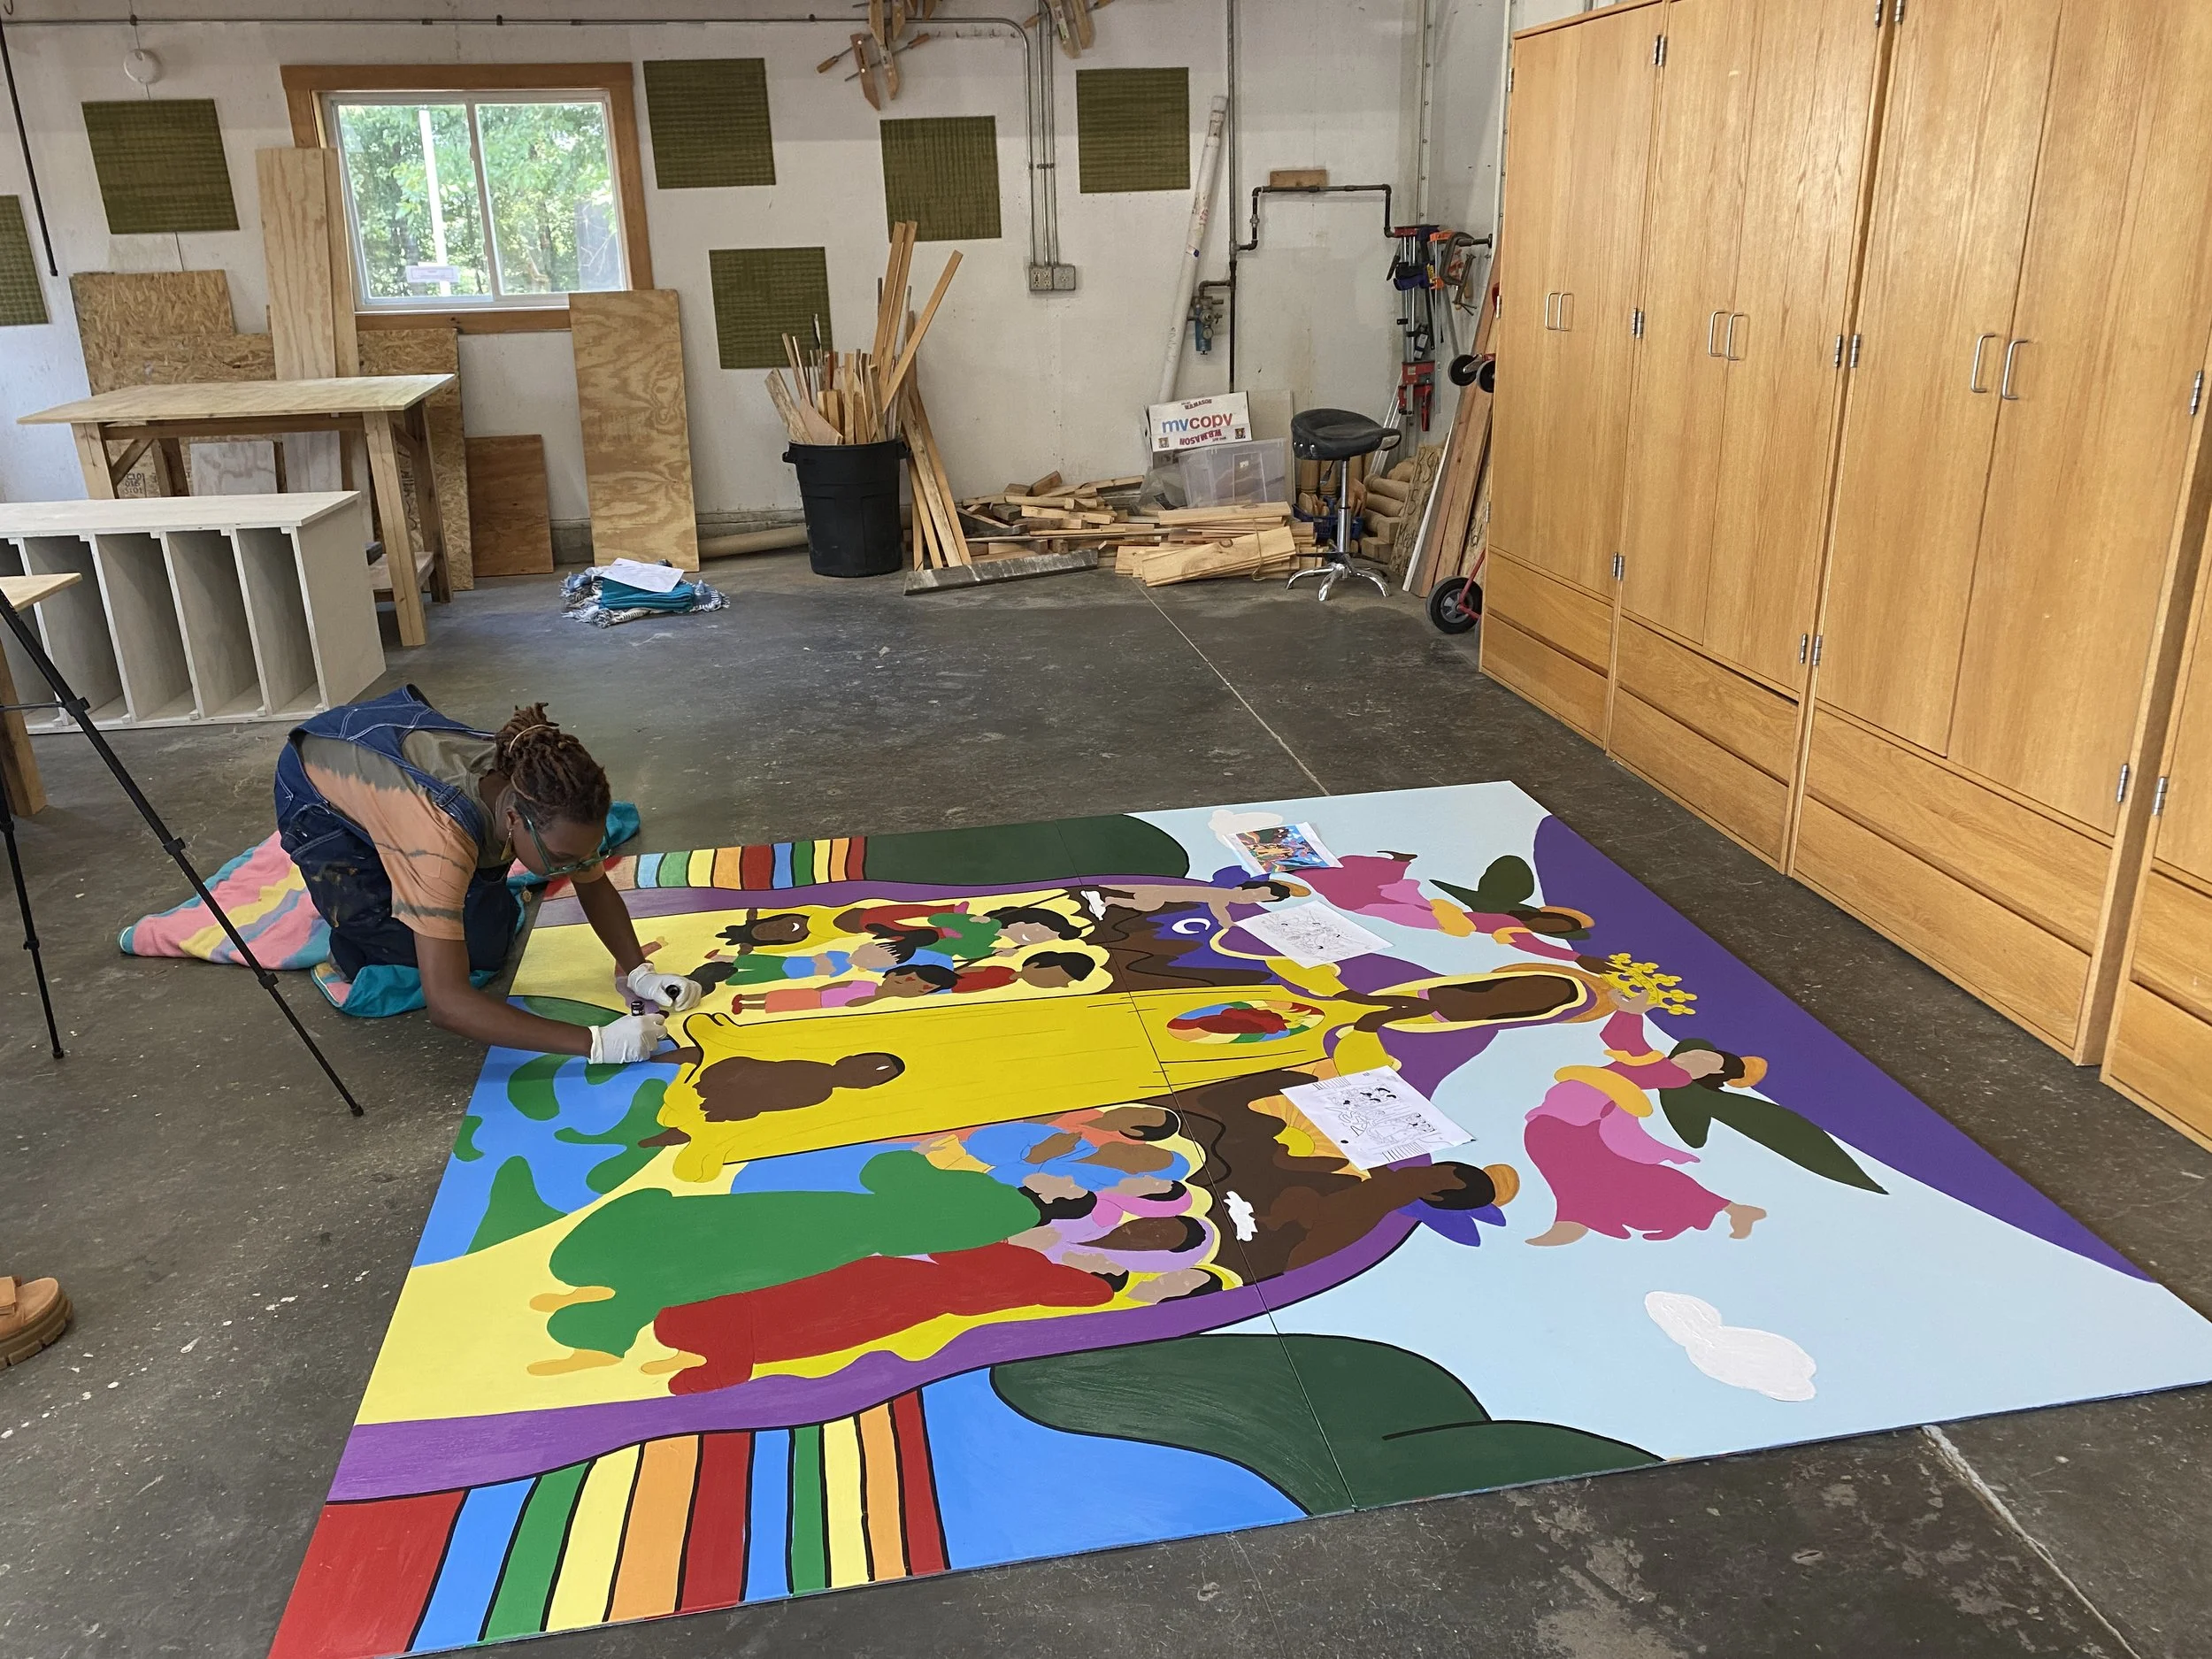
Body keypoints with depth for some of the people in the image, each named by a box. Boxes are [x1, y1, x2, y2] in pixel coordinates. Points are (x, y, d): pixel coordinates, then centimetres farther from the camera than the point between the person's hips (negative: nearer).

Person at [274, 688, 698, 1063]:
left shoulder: (547, 802, -29)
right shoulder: (441, 835, -46)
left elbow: (595, 886, -10)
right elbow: (446, 1002, -48)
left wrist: (638, 972, -26)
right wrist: (596, 1043, -50)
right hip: (318, 799, -5)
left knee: (489, 941, -5)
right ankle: (355, 942, 14)